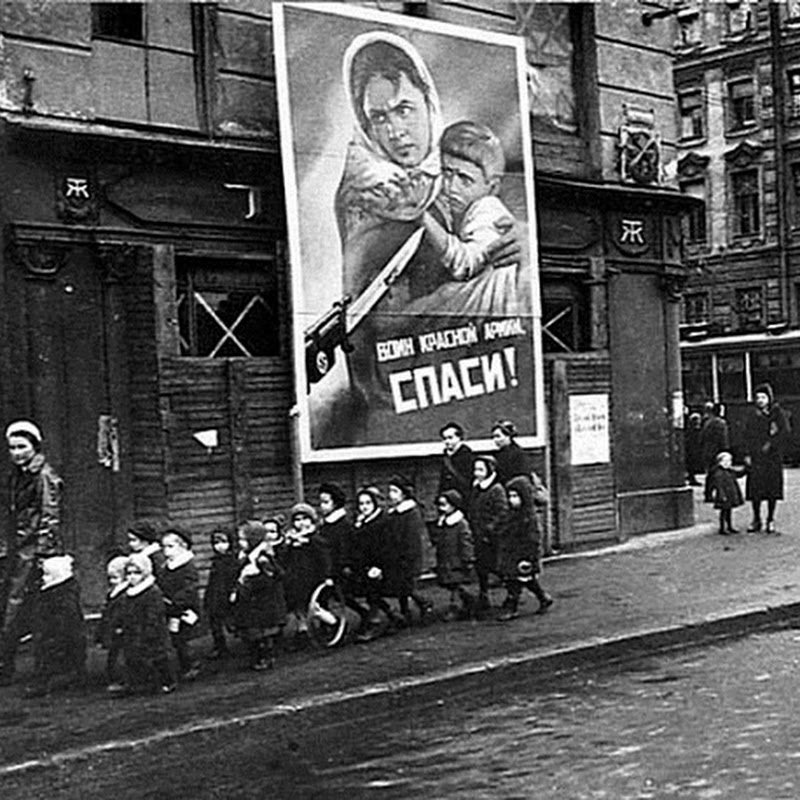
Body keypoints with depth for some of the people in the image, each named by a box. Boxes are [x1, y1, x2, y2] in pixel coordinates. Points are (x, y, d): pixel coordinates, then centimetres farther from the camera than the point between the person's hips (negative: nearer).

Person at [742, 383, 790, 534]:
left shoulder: (777, 412, 3)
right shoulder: (753, 415, 10)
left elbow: (785, 431, -4)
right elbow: (747, 436, 9)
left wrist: (771, 444, -11)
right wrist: (747, 455, 0)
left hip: (773, 455, -2)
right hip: (755, 457, 2)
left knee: (773, 488, -1)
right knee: (755, 489, -1)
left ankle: (771, 521, 9)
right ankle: (756, 520, 10)